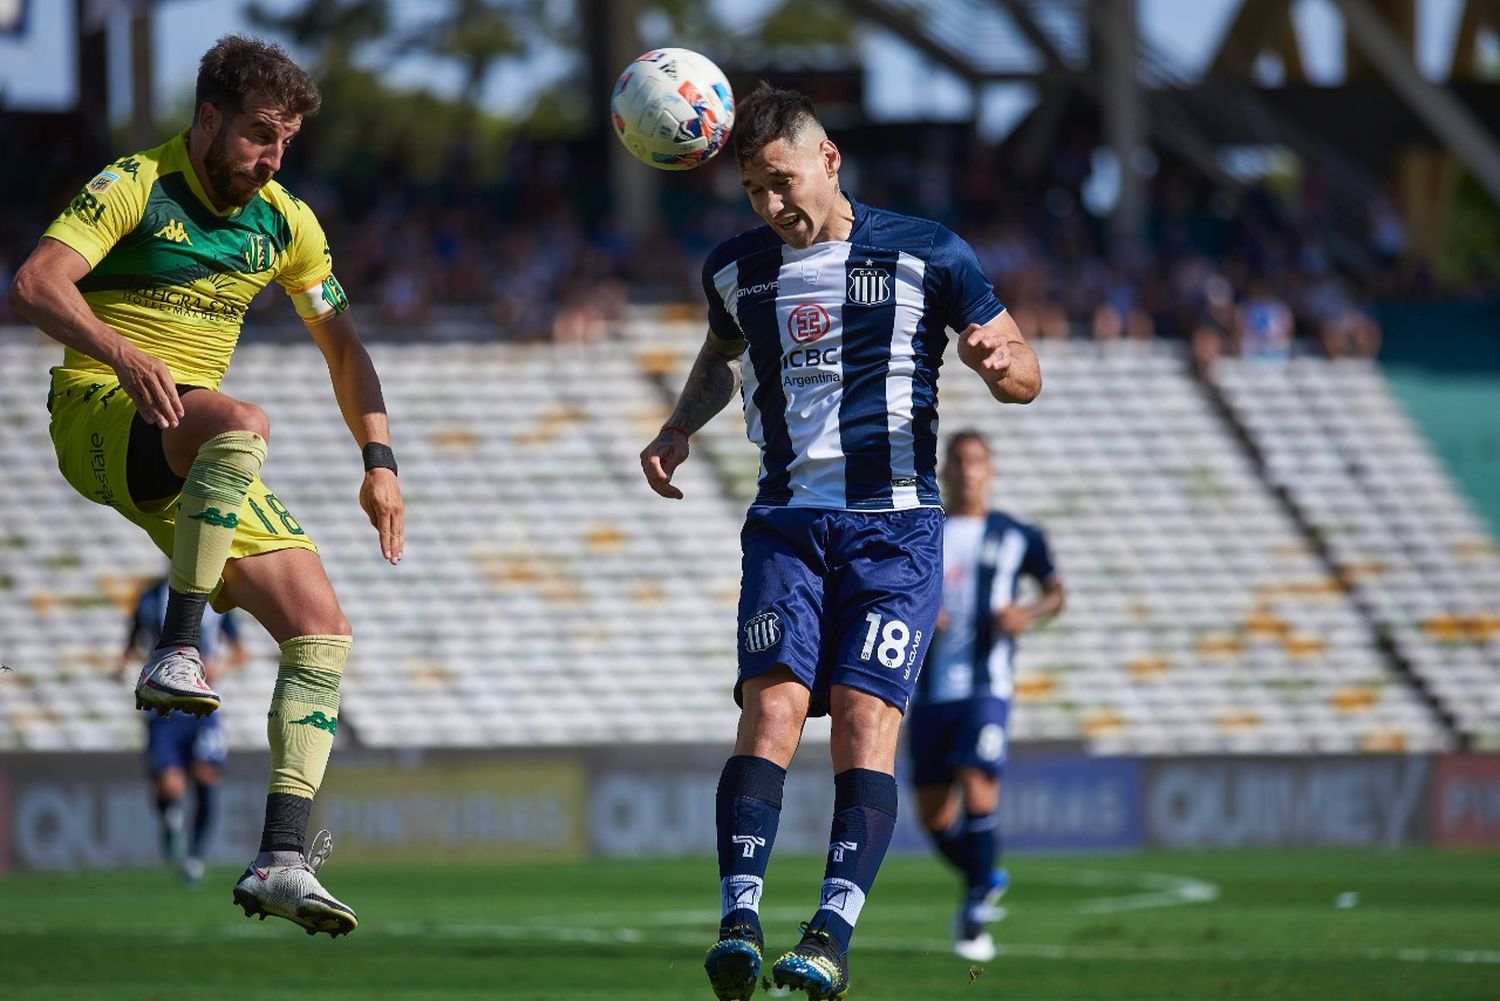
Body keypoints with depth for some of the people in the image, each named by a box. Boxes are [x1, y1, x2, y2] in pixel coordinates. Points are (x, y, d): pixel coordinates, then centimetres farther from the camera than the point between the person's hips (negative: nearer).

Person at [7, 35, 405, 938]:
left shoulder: (285, 222, 10)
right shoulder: (135, 187, -8)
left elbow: (342, 345, 19)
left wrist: (379, 460, 6)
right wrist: (117, 351, -41)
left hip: (195, 460, 7)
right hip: (99, 413, -7)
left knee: (324, 631, -8)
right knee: (242, 424, -40)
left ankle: (281, 861, -12)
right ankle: (177, 651, -36)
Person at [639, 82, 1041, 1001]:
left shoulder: (926, 255, -1)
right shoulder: (735, 271, 11)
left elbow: (1025, 373, 5)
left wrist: (999, 363, -19)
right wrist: (681, 428, 13)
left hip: (895, 524, -3)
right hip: (787, 525, 3)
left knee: (866, 719, -15)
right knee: (772, 707, -15)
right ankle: (740, 920, -23)